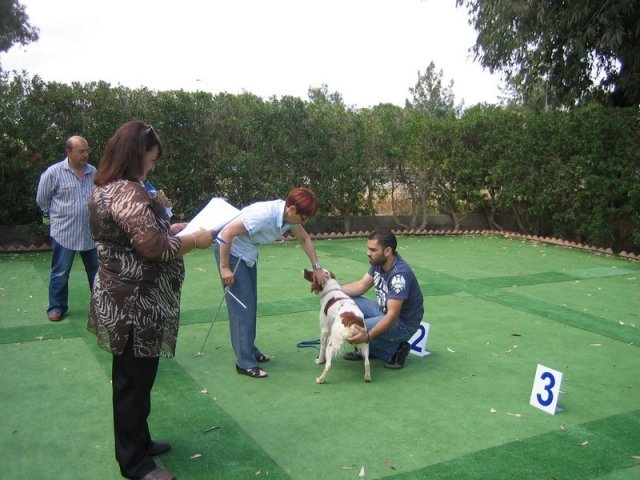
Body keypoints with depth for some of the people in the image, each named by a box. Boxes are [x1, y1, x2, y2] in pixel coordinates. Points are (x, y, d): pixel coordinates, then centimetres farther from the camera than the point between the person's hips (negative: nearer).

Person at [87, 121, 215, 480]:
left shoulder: (107, 189, 12)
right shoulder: (128, 192, -21)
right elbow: (153, 246, -26)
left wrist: (174, 228, 12)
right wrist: (196, 240, -13)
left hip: (122, 299, 11)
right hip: (138, 305, -10)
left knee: (132, 379, 21)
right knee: (135, 382, 3)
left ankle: (137, 443, 37)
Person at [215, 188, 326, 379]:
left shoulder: (290, 216, -9)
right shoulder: (264, 214, -34)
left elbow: (304, 238, 9)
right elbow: (226, 233, -30)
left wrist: (317, 267, 5)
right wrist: (224, 267, -24)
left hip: (248, 254, 8)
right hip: (229, 250, -8)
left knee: (250, 303, 12)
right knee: (241, 305, -8)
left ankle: (250, 350, 24)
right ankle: (245, 363, -3)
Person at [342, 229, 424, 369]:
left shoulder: (399, 274, -30)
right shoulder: (379, 262, -4)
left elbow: (392, 315, -34)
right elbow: (361, 286, 5)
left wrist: (368, 336, -46)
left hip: (402, 323, -9)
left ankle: (393, 350, -5)